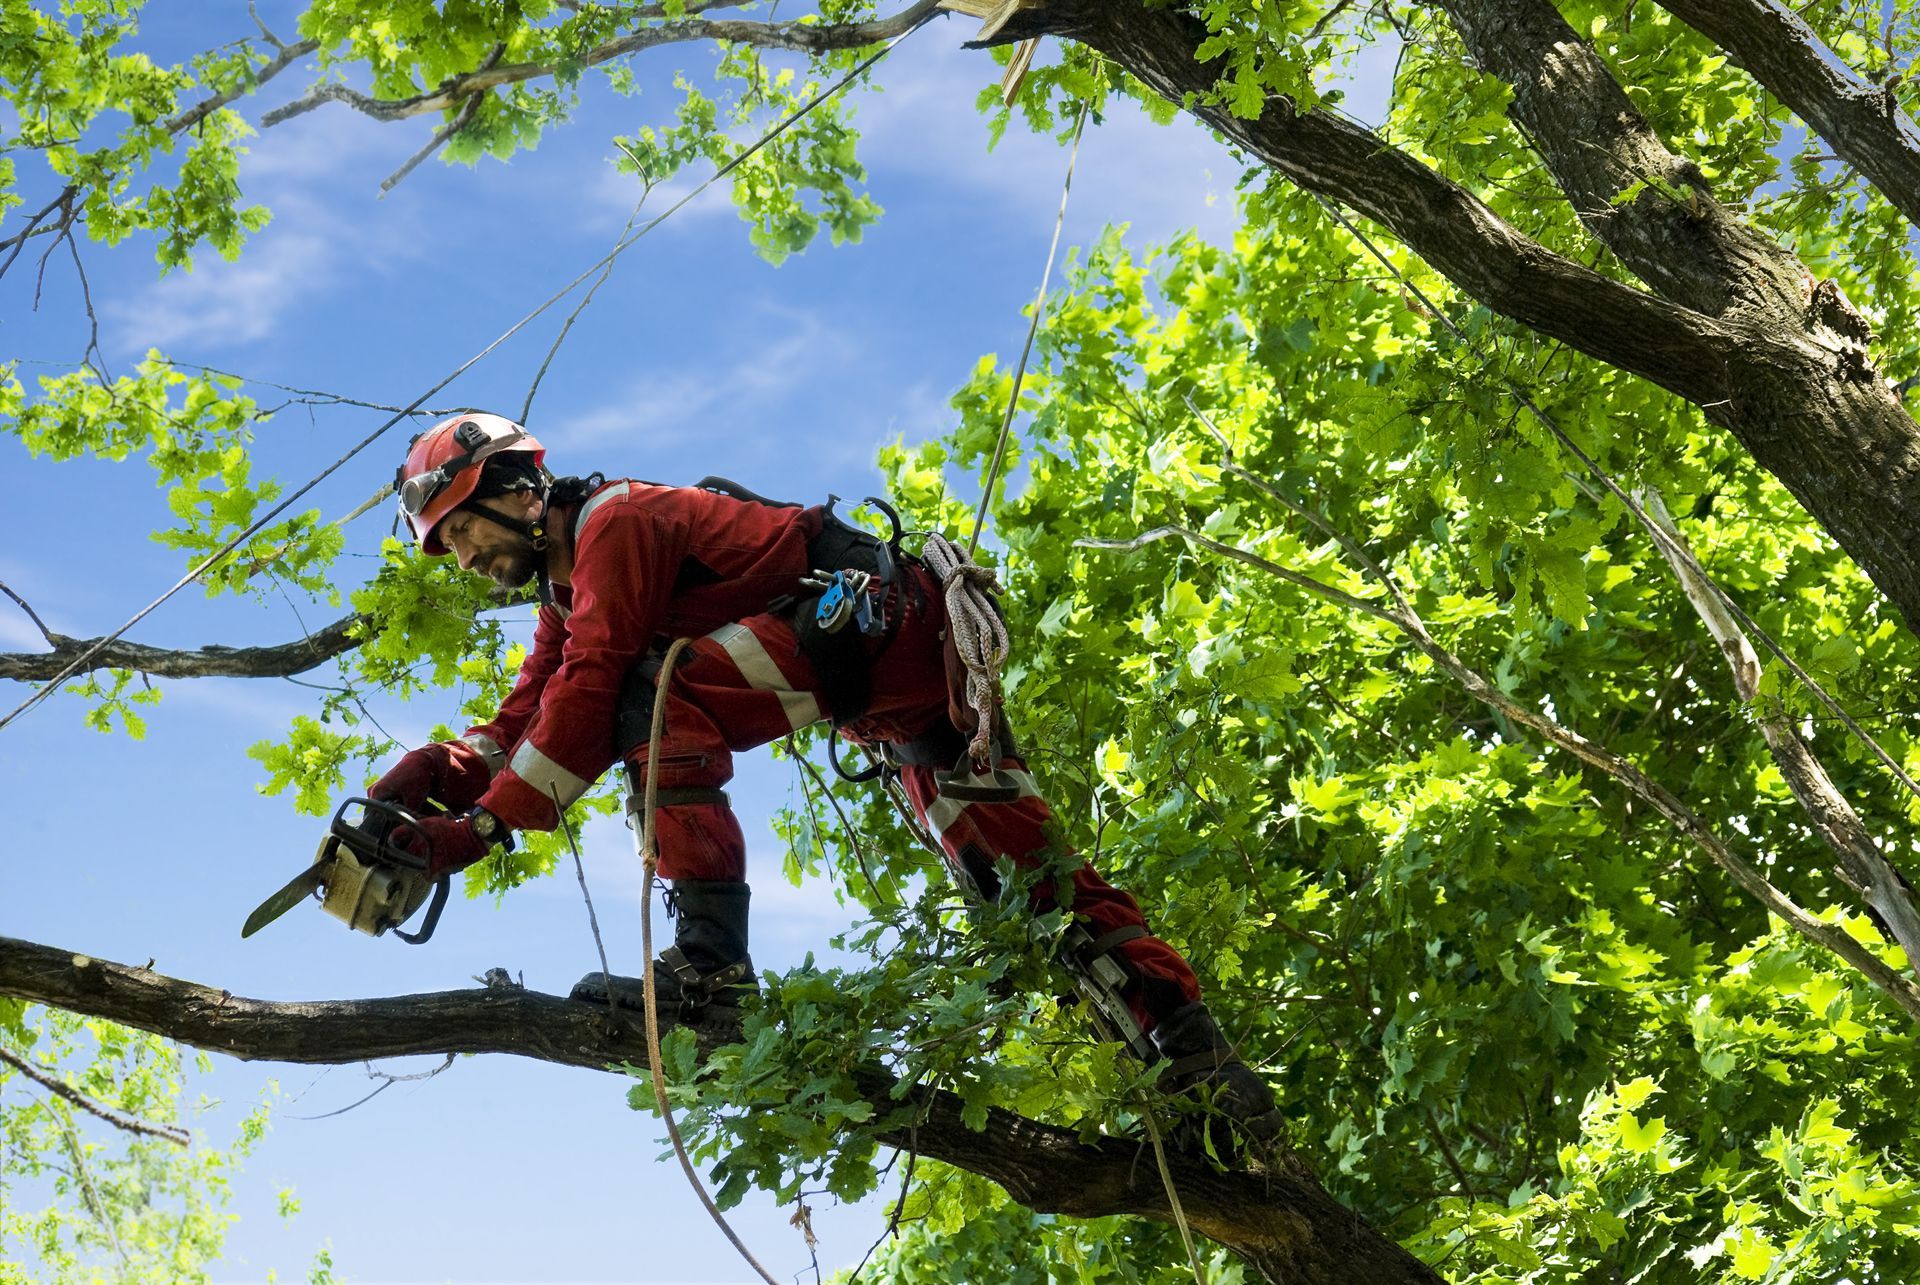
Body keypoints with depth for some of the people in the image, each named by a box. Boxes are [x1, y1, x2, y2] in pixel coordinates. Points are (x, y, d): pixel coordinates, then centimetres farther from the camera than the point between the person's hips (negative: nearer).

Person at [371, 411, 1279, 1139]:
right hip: (889, 703, 10)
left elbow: (588, 691, -20)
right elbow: (526, 717, 14)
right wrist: (443, 771, -5)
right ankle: (1200, 1064, -2)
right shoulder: (566, 596, 21)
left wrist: (486, 824, -20)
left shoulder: (614, 520, -10)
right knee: (1023, 873, 1)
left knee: (654, 695, -21)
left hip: (880, 614, -10)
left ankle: (708, 962, -28)